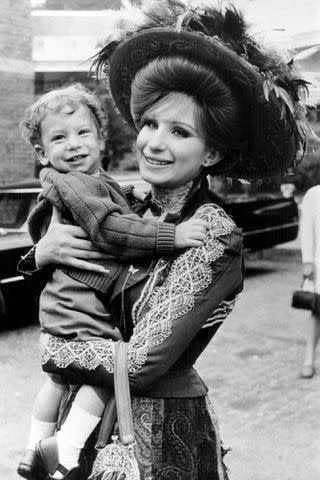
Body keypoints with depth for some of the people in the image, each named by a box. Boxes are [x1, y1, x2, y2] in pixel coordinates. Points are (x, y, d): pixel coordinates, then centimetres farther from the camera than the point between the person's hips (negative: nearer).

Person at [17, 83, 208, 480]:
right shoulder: (72, 184, -16)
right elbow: (110, 229, -28)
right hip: (80, 304, -11)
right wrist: (170, 235, -33)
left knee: (60, 376, 20)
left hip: (63, 301, 11)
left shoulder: (98, 182, 17)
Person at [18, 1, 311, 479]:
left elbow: (143, 361, -24)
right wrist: (41, 255, -11)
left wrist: (55, 349, -11)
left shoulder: (213, 234, -20)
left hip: (164, 440, -6)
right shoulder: (140, 213, 0)